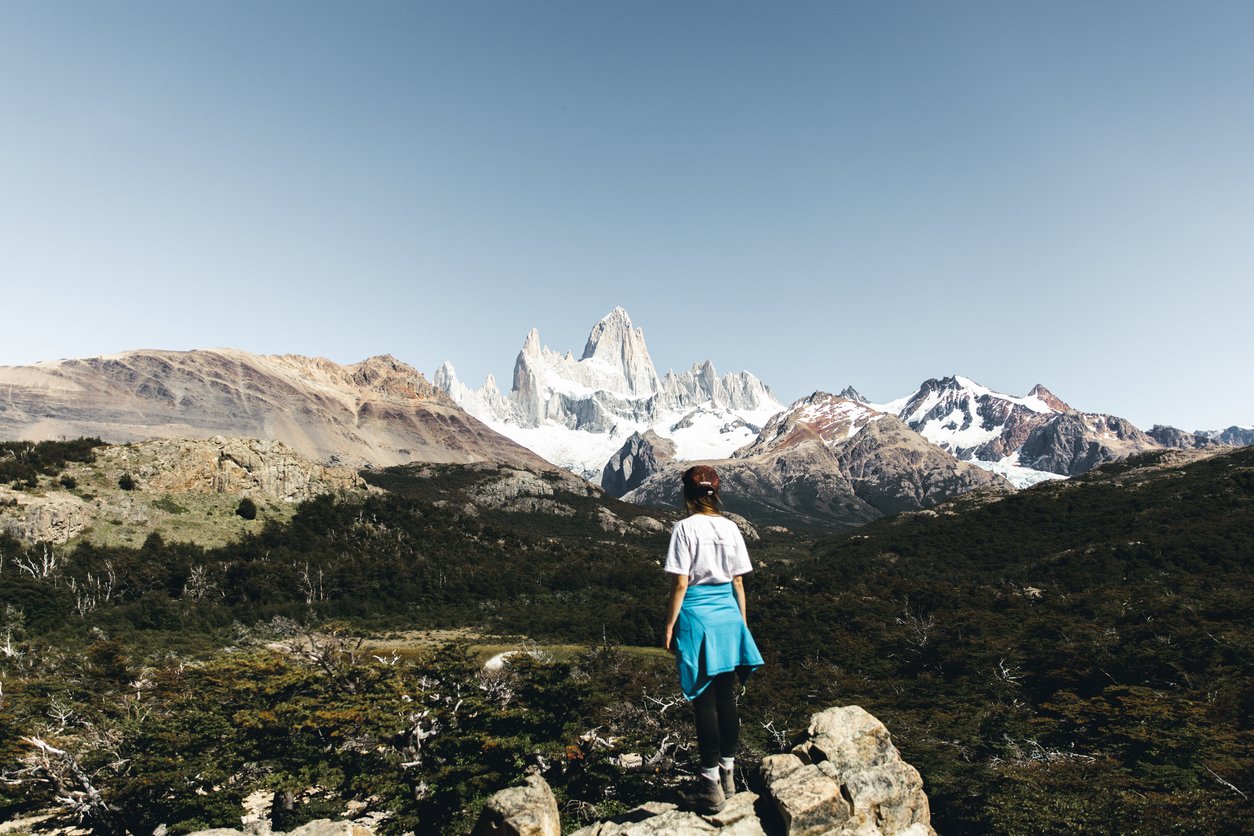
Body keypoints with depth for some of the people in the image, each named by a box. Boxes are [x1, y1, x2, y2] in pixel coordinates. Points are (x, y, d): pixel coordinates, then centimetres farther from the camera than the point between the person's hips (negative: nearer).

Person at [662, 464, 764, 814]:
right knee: (726, 697, 14)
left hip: (696, 618, -5)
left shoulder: (685, 528, -11)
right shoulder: (731, 528, 4)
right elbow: (738, 583, 7)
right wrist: (741, 623, 16)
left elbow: (680, 585, -12)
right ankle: (727, 773, 27)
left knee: (704, 701, 3)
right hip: (728, 616, 5)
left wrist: (669, 627, -4)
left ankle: (711, 786, 11)